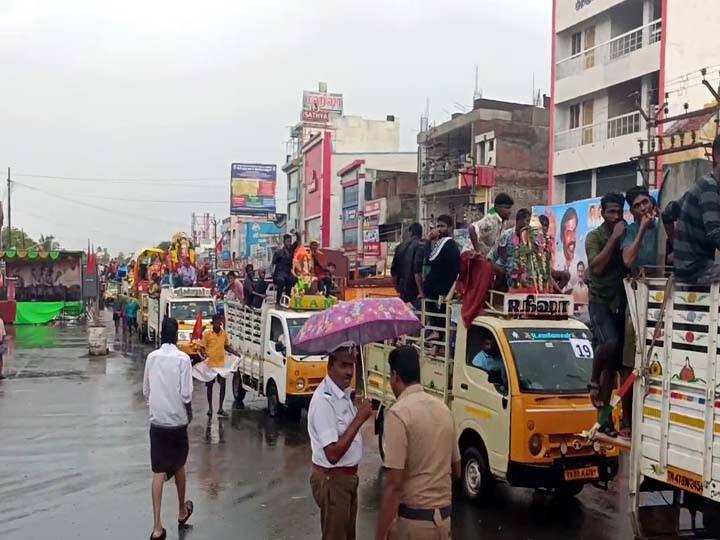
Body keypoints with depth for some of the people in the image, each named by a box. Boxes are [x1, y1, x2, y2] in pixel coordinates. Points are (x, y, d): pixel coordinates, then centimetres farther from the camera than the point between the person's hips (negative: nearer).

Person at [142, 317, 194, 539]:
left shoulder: (151, 357, -1)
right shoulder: (182, 358, -12)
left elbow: (146, 390, 8)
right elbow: (186, 394, -14)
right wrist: (189, 412, 4)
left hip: (156, 421, 2)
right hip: (177, 420, -2)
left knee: (158, 472, 1)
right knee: (179, 466, 18)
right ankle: (182, 511, 36)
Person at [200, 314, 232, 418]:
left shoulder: (224, 334, 5)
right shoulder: (207, 333, -6)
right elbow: (202, 347, -4)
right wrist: (204, 354, -24)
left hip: (221, 364, 3)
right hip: (210, 364, -3)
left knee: (223, 385, 1)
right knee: (209, 386, 8)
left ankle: (220, 408, 10)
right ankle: (210, 407, 21)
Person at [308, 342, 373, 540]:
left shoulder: (345, 392, 3)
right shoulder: (324, 400, -26)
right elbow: (333, 454, -31)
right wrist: (359, 418, -30)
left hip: (348, 476, 9)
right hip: (332, 480, -9)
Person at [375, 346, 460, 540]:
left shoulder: (399, 413, -16)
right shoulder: (443, 409, 6)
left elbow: (394, 484, -20)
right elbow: (456, 470, 15)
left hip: (411, 519, -6)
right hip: (444, 516, 7)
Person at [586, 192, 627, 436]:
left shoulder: (627, 235, 10)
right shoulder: (594, 237, -1)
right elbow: (597, 266, -16)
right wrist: (614, 238, -15)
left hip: (620, 303, 4)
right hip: (600, 301, -4)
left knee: (612, 364, 5)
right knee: (609, 343, -31)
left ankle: (604, 417, 11)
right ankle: (594, 381, -3)